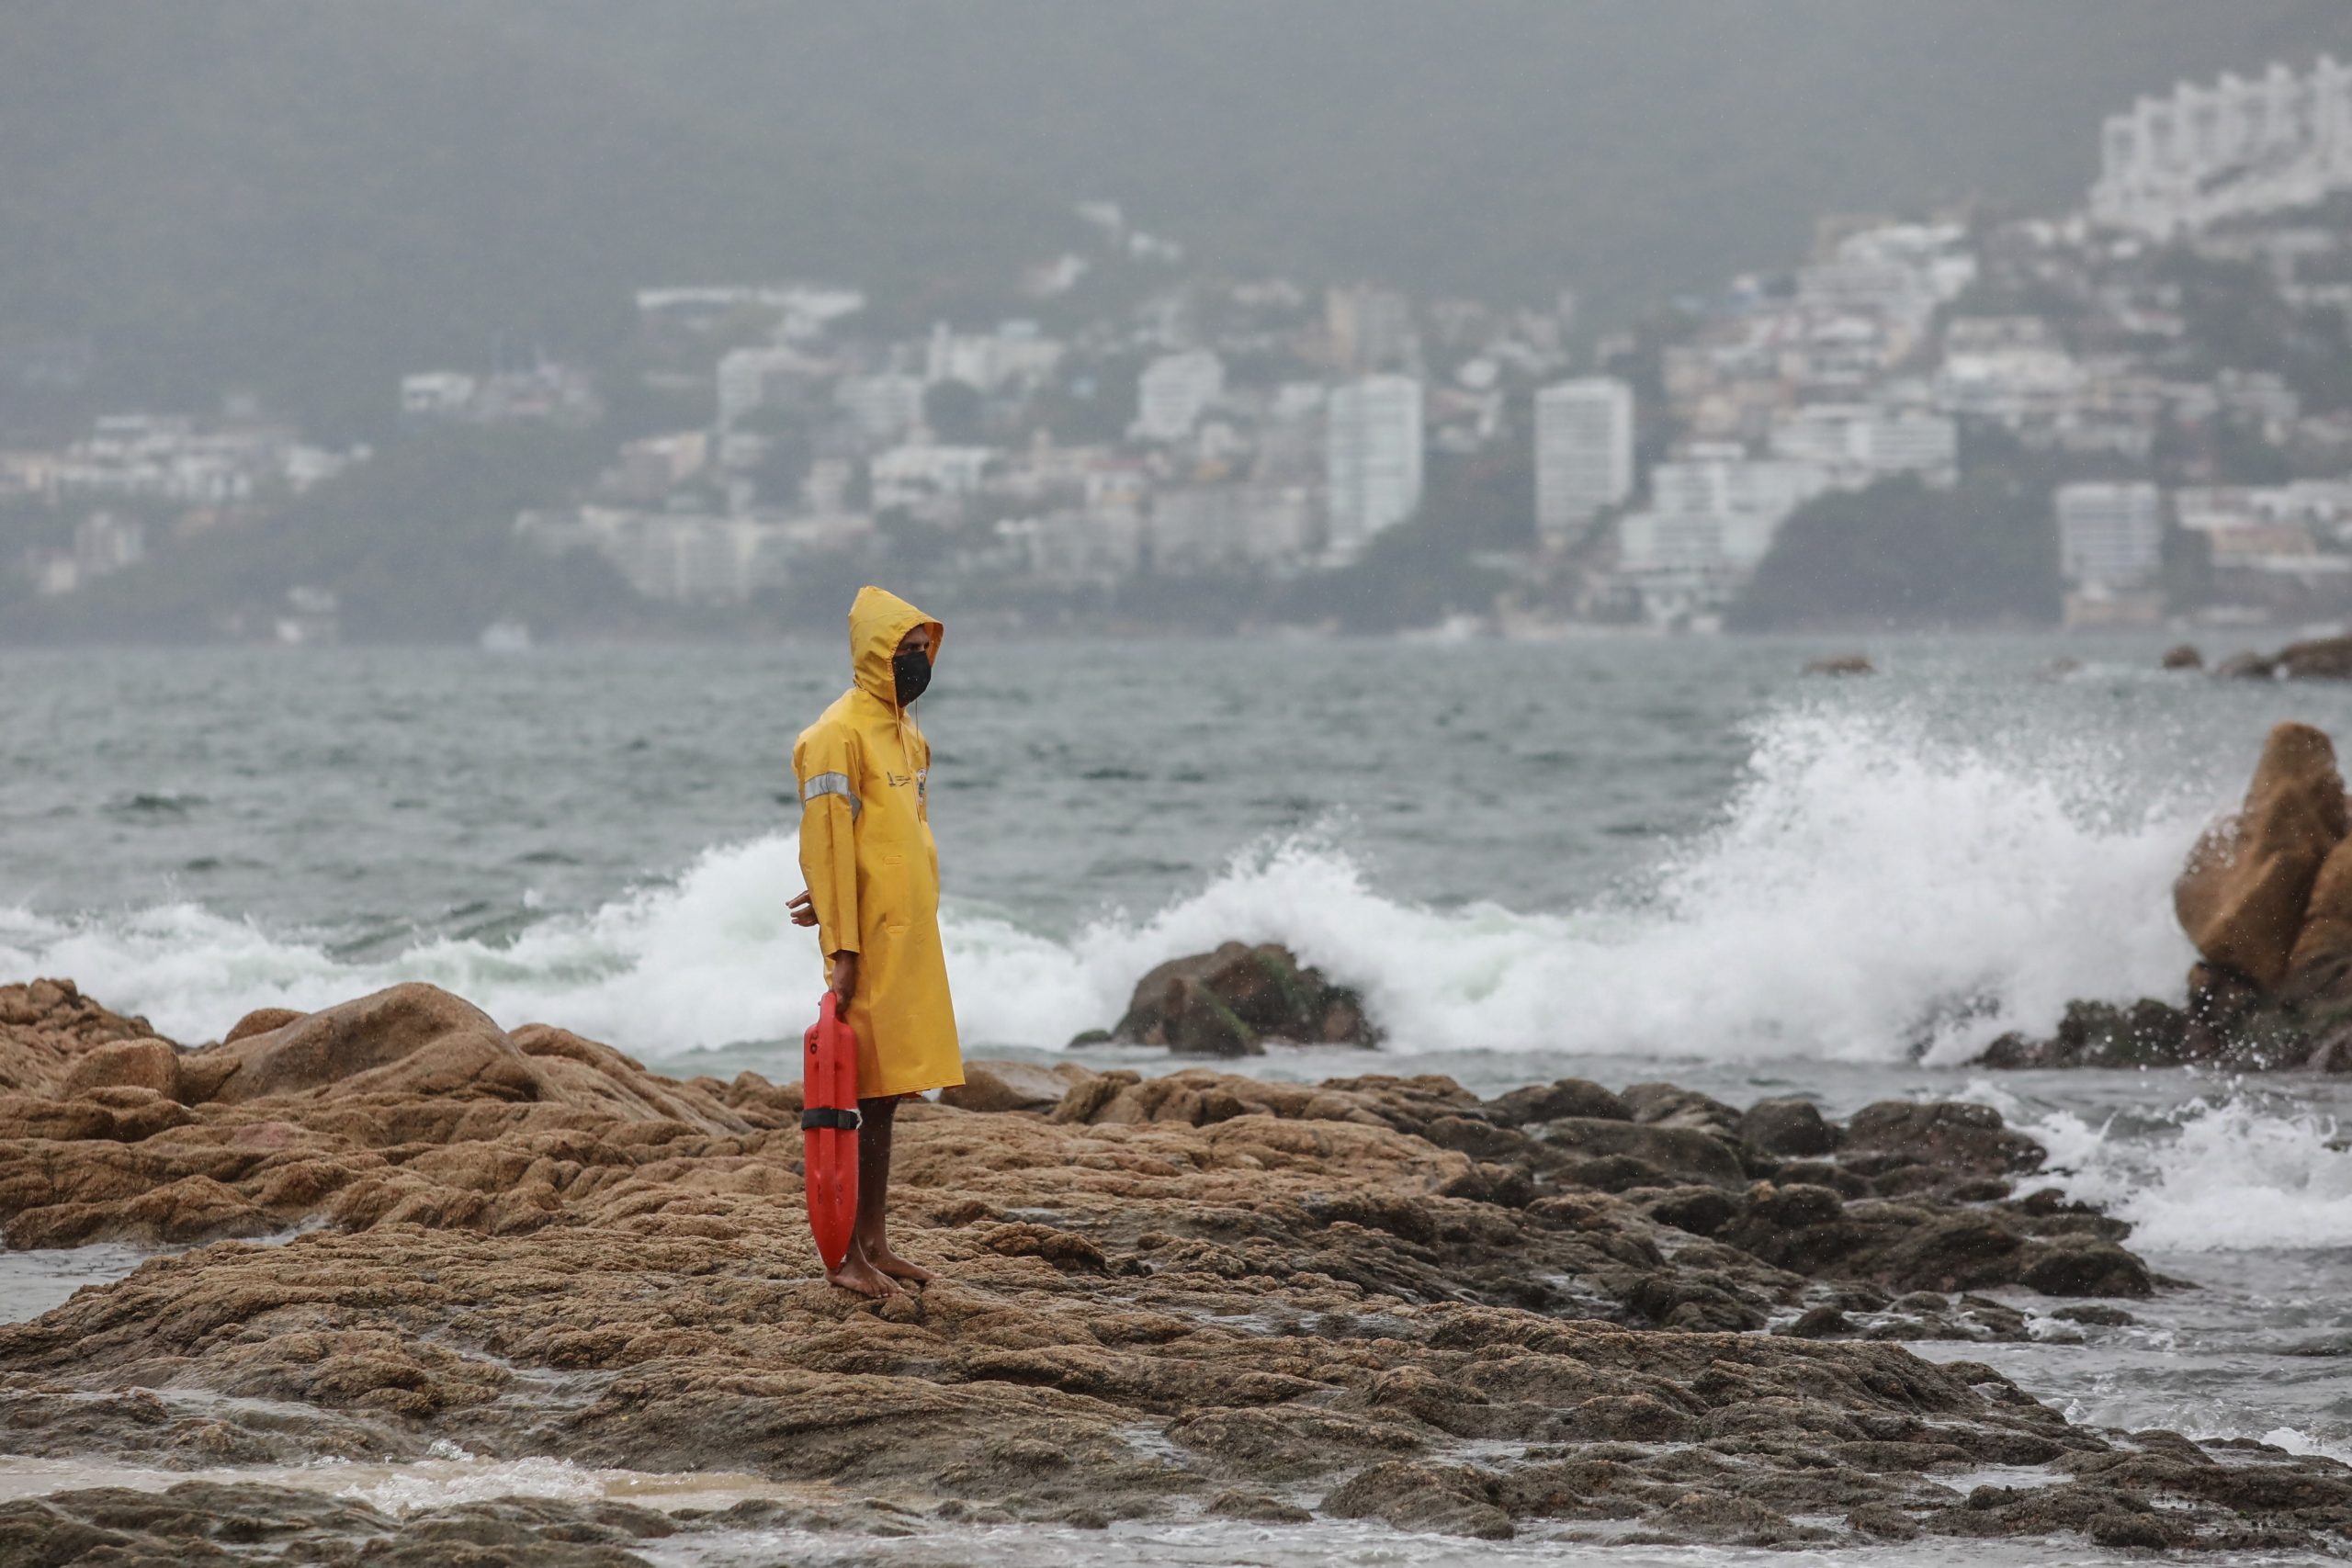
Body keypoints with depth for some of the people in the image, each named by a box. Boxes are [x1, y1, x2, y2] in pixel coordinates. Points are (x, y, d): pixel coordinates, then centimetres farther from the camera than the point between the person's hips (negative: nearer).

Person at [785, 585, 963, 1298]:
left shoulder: (906, 732, 15)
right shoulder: (839, 736, -13)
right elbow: (827, 845, -16)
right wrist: (842, 949, -20)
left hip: (910, 938, 8)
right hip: (871, 945, -8)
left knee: (884, 1097, 12)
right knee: (858, 1097, -6)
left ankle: (875, 1243, 18)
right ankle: (846, 1256, -4)